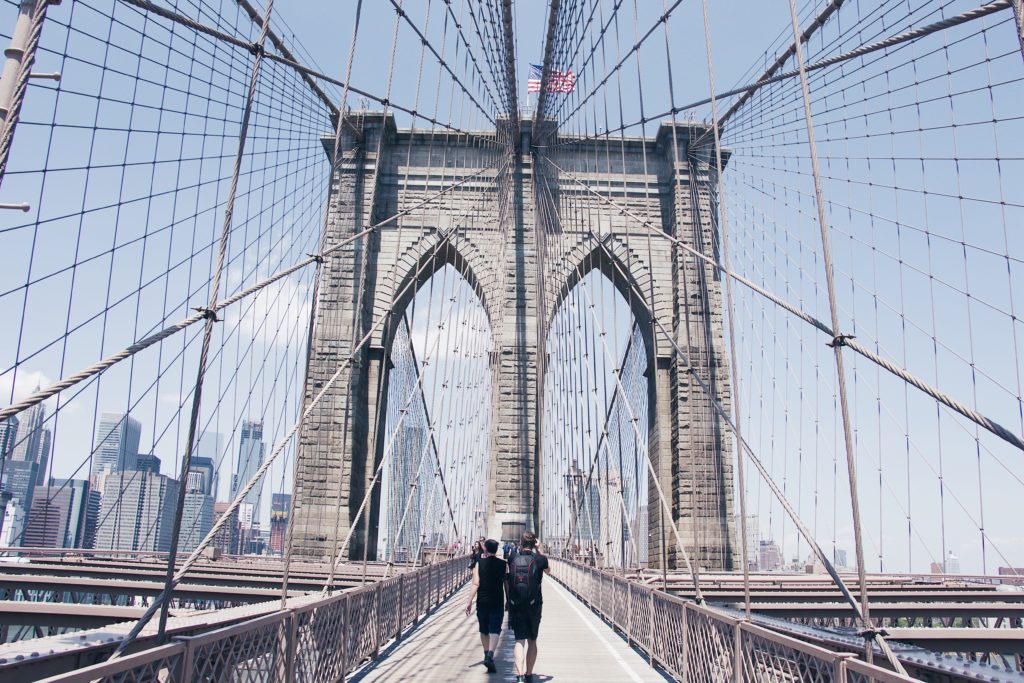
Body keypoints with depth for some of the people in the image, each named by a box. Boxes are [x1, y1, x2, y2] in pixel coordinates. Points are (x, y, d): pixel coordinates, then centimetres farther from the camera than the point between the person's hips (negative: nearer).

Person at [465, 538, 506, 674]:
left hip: (482, 602, 1)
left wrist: (470, 602, -6)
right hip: (497, 602, -1)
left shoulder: (479, 563, -2)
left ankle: (487, 655, 27)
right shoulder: (503, 564, 1)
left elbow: (475, 584, -8)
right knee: (495, 630, -2)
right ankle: (490, 655, -21)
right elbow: (507, 584, 4)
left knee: (484, 630, 17)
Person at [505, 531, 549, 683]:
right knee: (532, 641, 16)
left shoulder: (512, 560, 1)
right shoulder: (539, 559, -4)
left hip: (515, 605, 1)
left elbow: (507, 584, 7)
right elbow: (548, 571, 18)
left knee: (519, 641, 0)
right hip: (534, 605, 0)